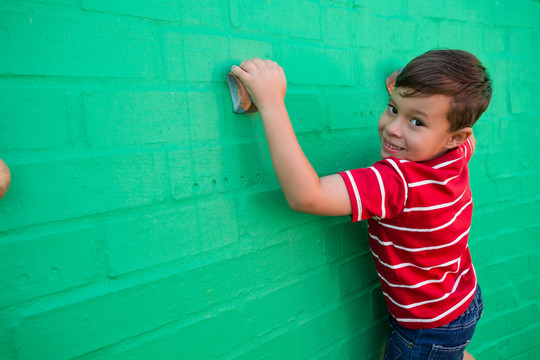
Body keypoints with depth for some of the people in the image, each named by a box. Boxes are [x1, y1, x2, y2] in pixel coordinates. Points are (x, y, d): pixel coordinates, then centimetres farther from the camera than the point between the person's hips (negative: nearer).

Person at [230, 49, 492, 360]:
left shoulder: (397, 181, -42)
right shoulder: (456, 154, -14)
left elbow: (305, 196, -53)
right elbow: (471, 141, 14)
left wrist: (272, 103, -50)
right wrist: (402, 103, 5)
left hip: (428, 328, -7)